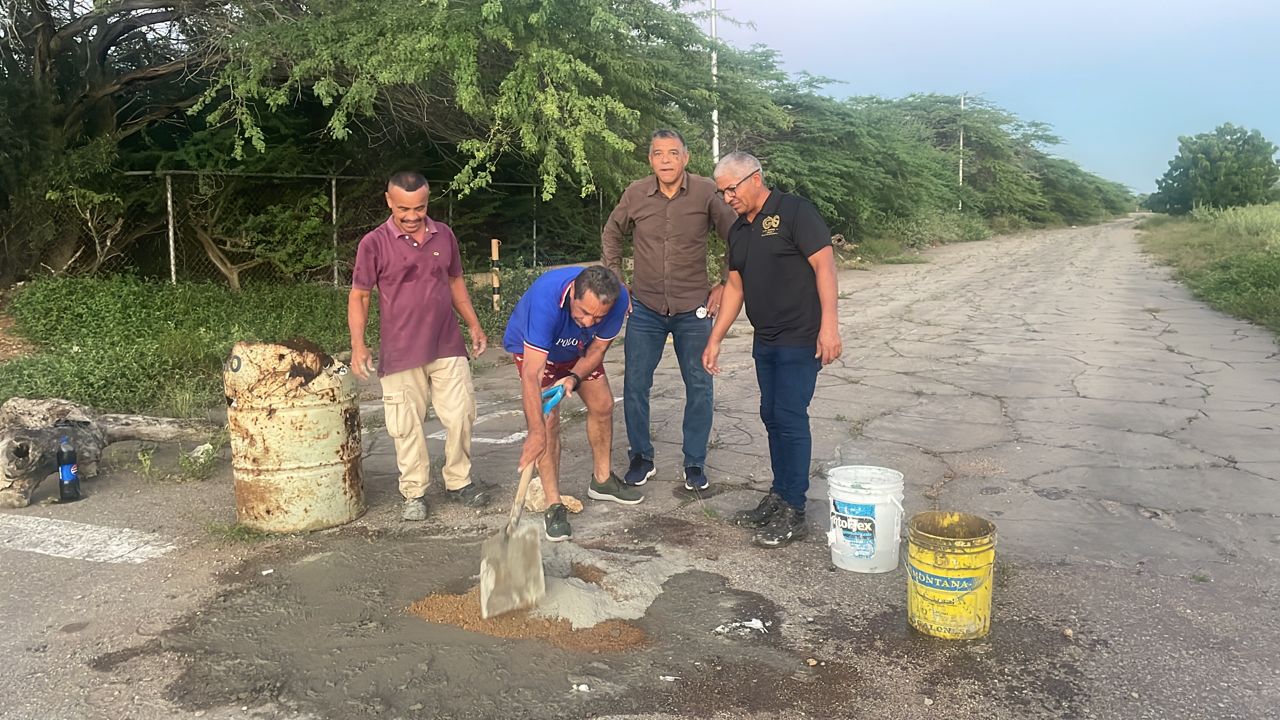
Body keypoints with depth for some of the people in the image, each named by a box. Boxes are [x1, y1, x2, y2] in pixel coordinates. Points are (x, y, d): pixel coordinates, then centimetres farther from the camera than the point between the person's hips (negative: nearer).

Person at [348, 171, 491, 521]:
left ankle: (459, 482, 23)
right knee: (406, 427, 2)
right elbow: (358, 296, -2)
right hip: (400, 354, -3)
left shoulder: (444, 235, 6)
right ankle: (415, 494, 17)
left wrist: (473, 324, 12)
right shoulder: (374, 243, -6)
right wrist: (358, 344, -13)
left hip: (448, 347, 3)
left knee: (461, 415, 5)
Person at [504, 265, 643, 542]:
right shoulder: (546, 297, -47)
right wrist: (536, 433, -51)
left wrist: (575, 377, -34)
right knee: (548, 421, -17)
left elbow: (597, 349, -15)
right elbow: (532, 373, -47)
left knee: (602, 405, 8)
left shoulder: (618, 299, -32)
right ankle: (554, 505, -8)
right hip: (532, 348, -5)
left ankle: (602, 480, 30)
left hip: (579, 351, 5)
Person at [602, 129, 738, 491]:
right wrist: (616, 282, 8)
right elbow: (611, 235, 13)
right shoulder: (635, 194, -4)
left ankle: (695, 463, 20)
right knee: (635, 385, 4)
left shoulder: (706, 192, -8)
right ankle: (641, 458, 22)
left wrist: (725, 285, -1)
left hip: (693, 310, -1)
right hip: (645, 308, 1)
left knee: (699, 387, 4)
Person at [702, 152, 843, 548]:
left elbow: (824, 264, -16)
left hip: (800, 340, -8)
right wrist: (715, 340, 18)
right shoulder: (738, 231, 14)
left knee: (790, 418, -8)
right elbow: (735, 287, 19)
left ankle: (793, 512, 1)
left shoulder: (794, 211, -10)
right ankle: (778, 497, 23)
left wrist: (829, 323, -24)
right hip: (766, 341, 8)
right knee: (772, 416, 12)